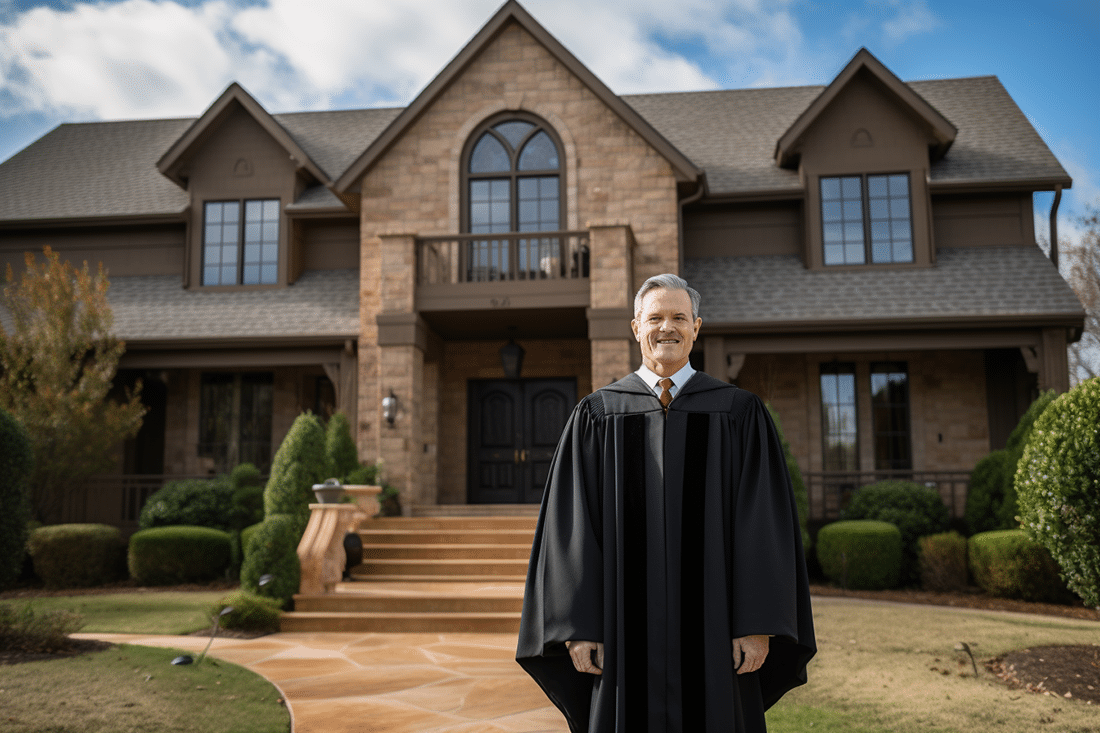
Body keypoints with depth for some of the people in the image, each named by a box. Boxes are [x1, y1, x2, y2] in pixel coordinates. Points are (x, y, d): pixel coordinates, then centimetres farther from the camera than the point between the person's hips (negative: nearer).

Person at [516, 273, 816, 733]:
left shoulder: (740, 414, 4)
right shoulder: (595, 416, 5)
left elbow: (764, 523, -1)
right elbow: (573, 527, 1)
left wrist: (758, 626, -8)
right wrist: (578, 626, -6)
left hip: (711, 626, 0)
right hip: (626, 626, 0)